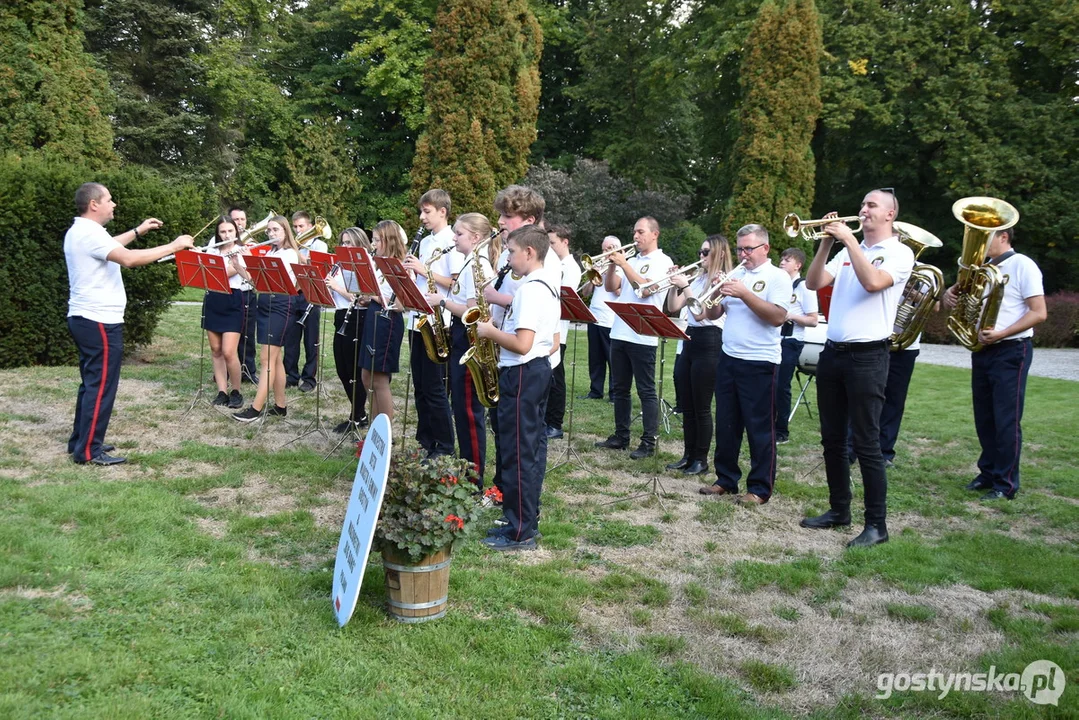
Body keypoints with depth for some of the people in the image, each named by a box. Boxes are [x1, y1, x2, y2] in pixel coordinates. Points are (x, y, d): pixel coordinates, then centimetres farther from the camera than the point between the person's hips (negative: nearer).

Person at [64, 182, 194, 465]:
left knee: (92, 382, 18)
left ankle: (80, 441, 24)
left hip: (86, 318, 11)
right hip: (99, 321, -11)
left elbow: (109, 247, 33)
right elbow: (129, 259, -32)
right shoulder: (89, 233, -20)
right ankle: (88, 451, 0)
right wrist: (174, 247, -27)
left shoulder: (79, 231, 14)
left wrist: (137, 231, 29)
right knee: (101, 386, -5)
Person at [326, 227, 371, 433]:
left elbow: (362, 300, -19)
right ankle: (358, 412, 24)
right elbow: (333, 295, 14)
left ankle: (358, 417, 11)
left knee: (354, 370, -1)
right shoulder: (340, 266, 13)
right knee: (342, 370, 12)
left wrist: (337, 287, -19)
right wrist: (327, 284, -5)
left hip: (356, 320, -8)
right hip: (341, 319, 8)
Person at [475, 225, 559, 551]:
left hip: (521, 374, -11)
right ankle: (527, 521, 24)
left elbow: (522, 343, -27)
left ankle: (520, 533, 2)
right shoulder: (548, 286, 14)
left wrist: (490, 331, -12)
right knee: (532, 448, 14)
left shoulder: (530, 288, -19)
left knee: (518, 453, -4)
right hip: (539, 369, 11)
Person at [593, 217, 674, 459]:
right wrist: (613, 264, -4)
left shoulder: (662, 261, -4)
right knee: (619, 389, 12)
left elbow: (645, 289, -17)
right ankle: (621, 436, 22)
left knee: (646, 391, -2)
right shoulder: (631, 260, 16)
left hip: (642, 337, -7)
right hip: (619, 333, 7)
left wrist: (623, 264, -13)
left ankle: (649, 442, 2)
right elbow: (610, 287, 11)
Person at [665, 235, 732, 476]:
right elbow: (673, 308, 12)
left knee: (701, 407, -2)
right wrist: (675, 286, -1)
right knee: (687, 405, 11)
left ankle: (701, 460, 7)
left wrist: (685, 287, -19)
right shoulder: (699, 279, 15)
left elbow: (700, 313, -18)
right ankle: (688, 455, 20)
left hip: (709, 343, -9)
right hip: (690, 339, 9)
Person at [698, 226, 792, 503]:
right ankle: (726, 479, 23)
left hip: (760, 363, -6)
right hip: (728, 358, 6)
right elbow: (713, 314, 10)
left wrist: (744, 293, -21)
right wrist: (716, 294, -10)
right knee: (726, 425, 12)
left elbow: (778, 317, -17)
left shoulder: (777, 277, -4)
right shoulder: (734, 275, 12)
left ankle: (760, 488, 9)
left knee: (760, 427, 1)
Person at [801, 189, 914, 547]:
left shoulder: (899, 252, -3)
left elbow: (873, 281, -22)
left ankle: (876, 524, 3)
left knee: (866, 444, -5)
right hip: (832, 353, 7)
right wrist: (826, 242, -3)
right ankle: (839, 510, 24)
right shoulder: (848, 250, 15)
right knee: (832, 439, 12)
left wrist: (848, 239, -17)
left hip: (867, 356, -7)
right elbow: (813, 283, 7)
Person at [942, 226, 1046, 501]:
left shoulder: (1023, 266, -8)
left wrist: (1001, 334, -23)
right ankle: (988, 473, 24)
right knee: (984, 418, 12)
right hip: (982, 351, 7)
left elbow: (1039, 313, -13)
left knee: (1007, 420, -3)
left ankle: (1006, 484, 4)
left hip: (1011, 352, -7)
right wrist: (950, 295, -4)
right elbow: (963, 295, 21)